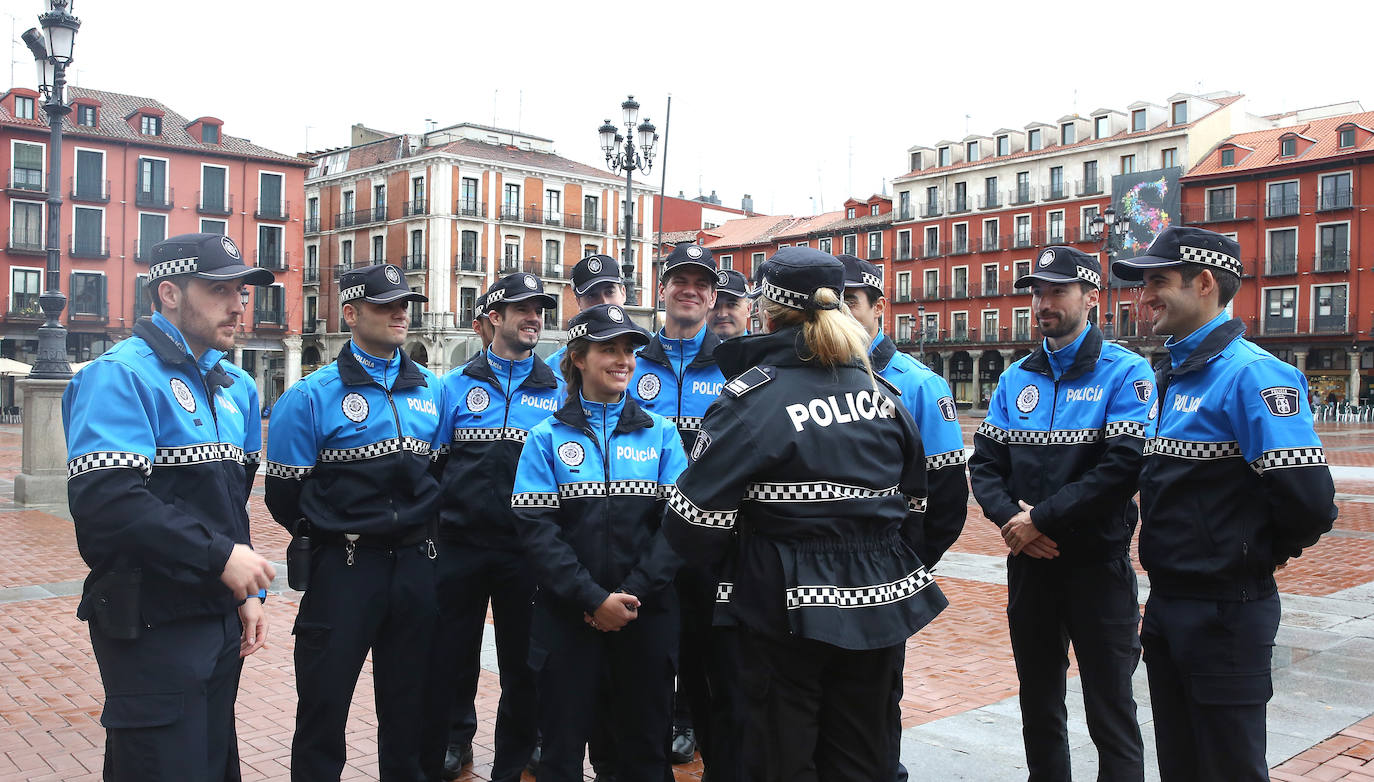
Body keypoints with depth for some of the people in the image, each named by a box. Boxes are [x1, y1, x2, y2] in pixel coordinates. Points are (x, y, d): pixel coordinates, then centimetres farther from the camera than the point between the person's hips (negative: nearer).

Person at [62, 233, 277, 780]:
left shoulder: (236, 386, 12)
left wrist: (247, 591, 11)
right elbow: (104, 500, -26)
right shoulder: (122, 374, -13)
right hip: (151, 626, -8)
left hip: (220, 619, 8)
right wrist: (220, 556, -25)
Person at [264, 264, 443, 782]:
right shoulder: (313, 395, -7)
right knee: (325, 704, 6)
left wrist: (419, 524, 9)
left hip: (417, 565, 4)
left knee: (409, 700, 15)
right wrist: (329, 538, 6)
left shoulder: (431, 389, 7)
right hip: (345, 568, -4)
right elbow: (285, 494, -3)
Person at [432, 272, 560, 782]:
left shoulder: (557, 391, 5)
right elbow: (431, 466, 6)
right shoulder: (456, 386, 4)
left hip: (527, 549, 1)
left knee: (523, 664, 11)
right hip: (461, 545, 0)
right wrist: (434, 525, 0)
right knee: (452, 660, 9)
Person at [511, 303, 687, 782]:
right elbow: (535, 527, -7)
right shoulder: (547, 437, 2)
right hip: (567, 612, -1)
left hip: (646, 612, 1)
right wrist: (592, 597, -16)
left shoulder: (660, 433, 5)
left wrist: (634, 592, -14)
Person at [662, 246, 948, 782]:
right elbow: (915, 503, 14)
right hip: (879, 604, 6)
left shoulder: (753, 397, -13)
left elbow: (695, 517, -16)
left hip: (790, 612, -5)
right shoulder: (882, 394, 6)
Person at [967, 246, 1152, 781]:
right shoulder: (1016, 379, 9)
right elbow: (985, 462, 6)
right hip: (1029, 562, 5)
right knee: (1038, 702, 18)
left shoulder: (1124, 372, -7)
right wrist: (1010, 517, -13)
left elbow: (1124, 466, -19)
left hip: (1098, 562, -5)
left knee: (1110, 711, 5)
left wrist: (1042, 519, -19)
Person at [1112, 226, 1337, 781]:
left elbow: (1309, 500, -25)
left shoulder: (1251, 373, -18)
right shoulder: (1175, 375, 11)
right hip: (1167, 604, 9)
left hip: (1225, 611, -8)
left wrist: (1262, 553, -7)